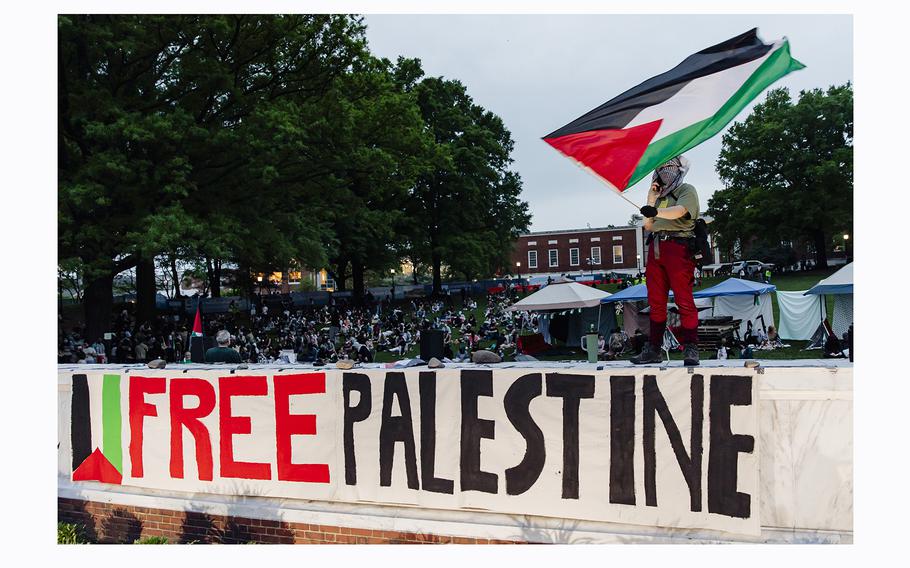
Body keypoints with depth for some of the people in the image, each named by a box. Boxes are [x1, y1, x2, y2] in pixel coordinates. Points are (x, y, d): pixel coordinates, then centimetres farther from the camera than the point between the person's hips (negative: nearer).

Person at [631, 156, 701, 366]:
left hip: (678, 247, -7)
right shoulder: (660, 195, 25)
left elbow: (679, 211, -18)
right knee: (656, 302, 7)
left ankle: (691, 350, -7)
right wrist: (651, 199, 11)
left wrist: (656, 211, -36)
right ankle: (653, 349, 11)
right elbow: (648, 225, 20)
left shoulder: (686, 190, 4)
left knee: (684, 300, -9)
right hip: (656, 248, 7)